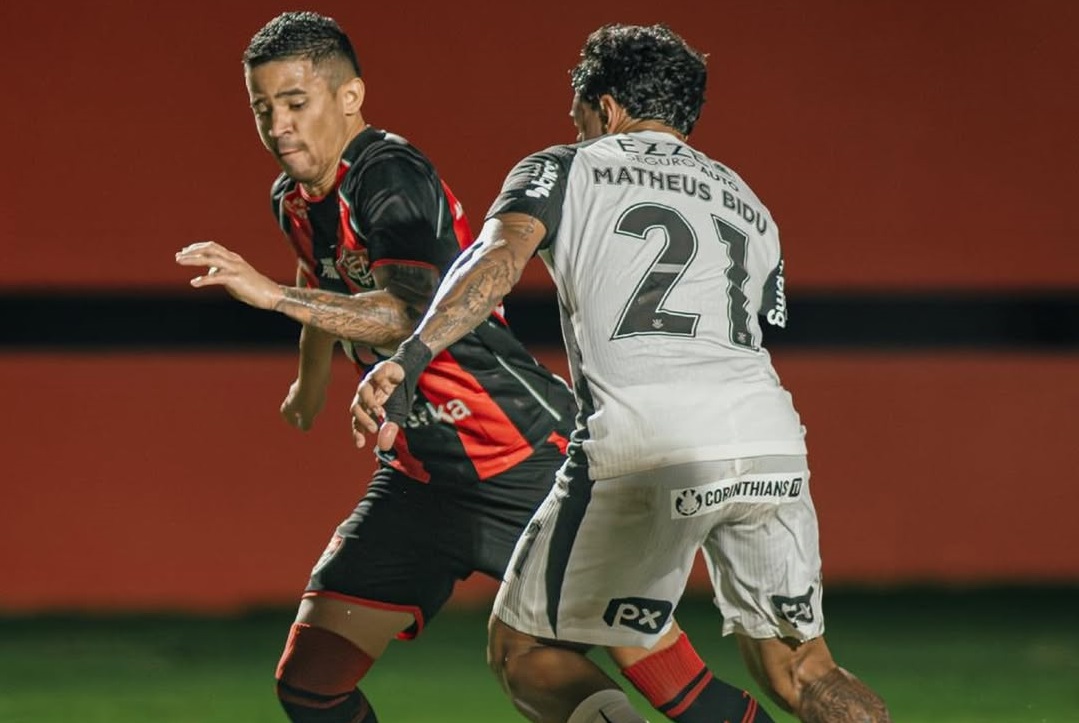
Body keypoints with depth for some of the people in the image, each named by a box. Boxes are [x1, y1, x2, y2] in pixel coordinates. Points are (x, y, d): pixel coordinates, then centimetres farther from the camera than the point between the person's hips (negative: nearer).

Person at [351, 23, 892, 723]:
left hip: (650, 451, -4)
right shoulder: (750, 207, 32)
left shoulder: (565, 169, 17)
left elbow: (500, 257, -3)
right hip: (774, 443, 4)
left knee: (524, 648, 11)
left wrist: (411, 355, -17)